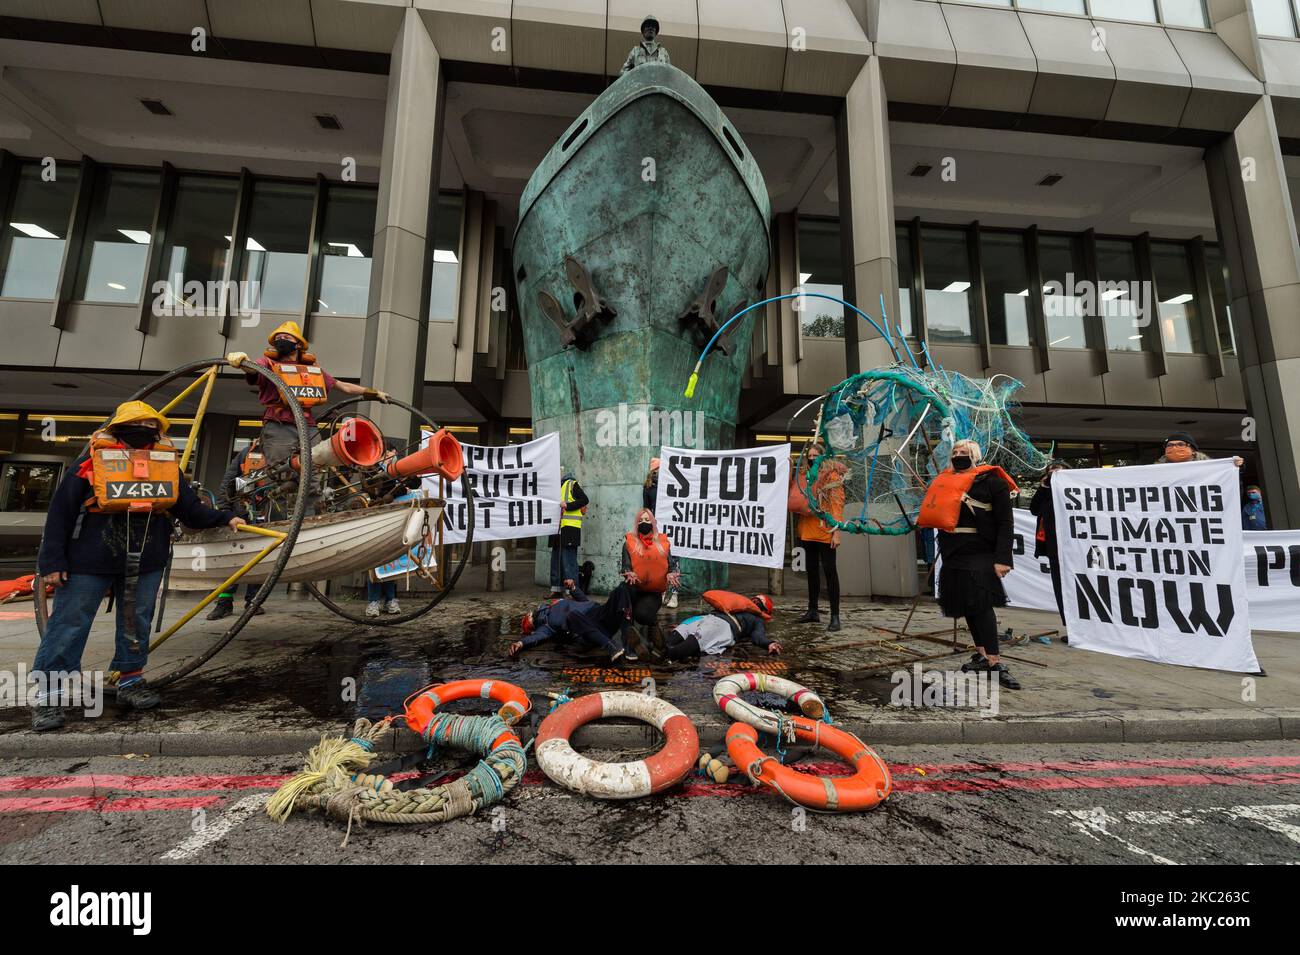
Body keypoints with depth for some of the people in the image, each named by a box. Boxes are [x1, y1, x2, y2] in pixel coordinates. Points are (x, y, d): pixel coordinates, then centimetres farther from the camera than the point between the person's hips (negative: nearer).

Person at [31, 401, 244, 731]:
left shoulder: (167, 465, 2)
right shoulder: (93, 462, -8)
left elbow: (191, 509, 7)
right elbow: (60, 513, -5)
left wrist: (224, 518, -7)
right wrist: (52, 562, -6)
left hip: (145, 563, 3)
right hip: (88, 562, -3)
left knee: (137, 624, 14)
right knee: (69, 626, 5)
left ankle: (131, 681, 29)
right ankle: (46, 696, 19)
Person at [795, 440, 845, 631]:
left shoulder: (832, 475, -3)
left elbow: (837, 504, -9)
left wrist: (837, 531, -16)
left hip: (825, 531, -6)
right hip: (808, 531, 6)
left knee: (829, 570, -4)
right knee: (812, 570, 13)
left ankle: (835, 616, 1)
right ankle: (813, 611, 24)